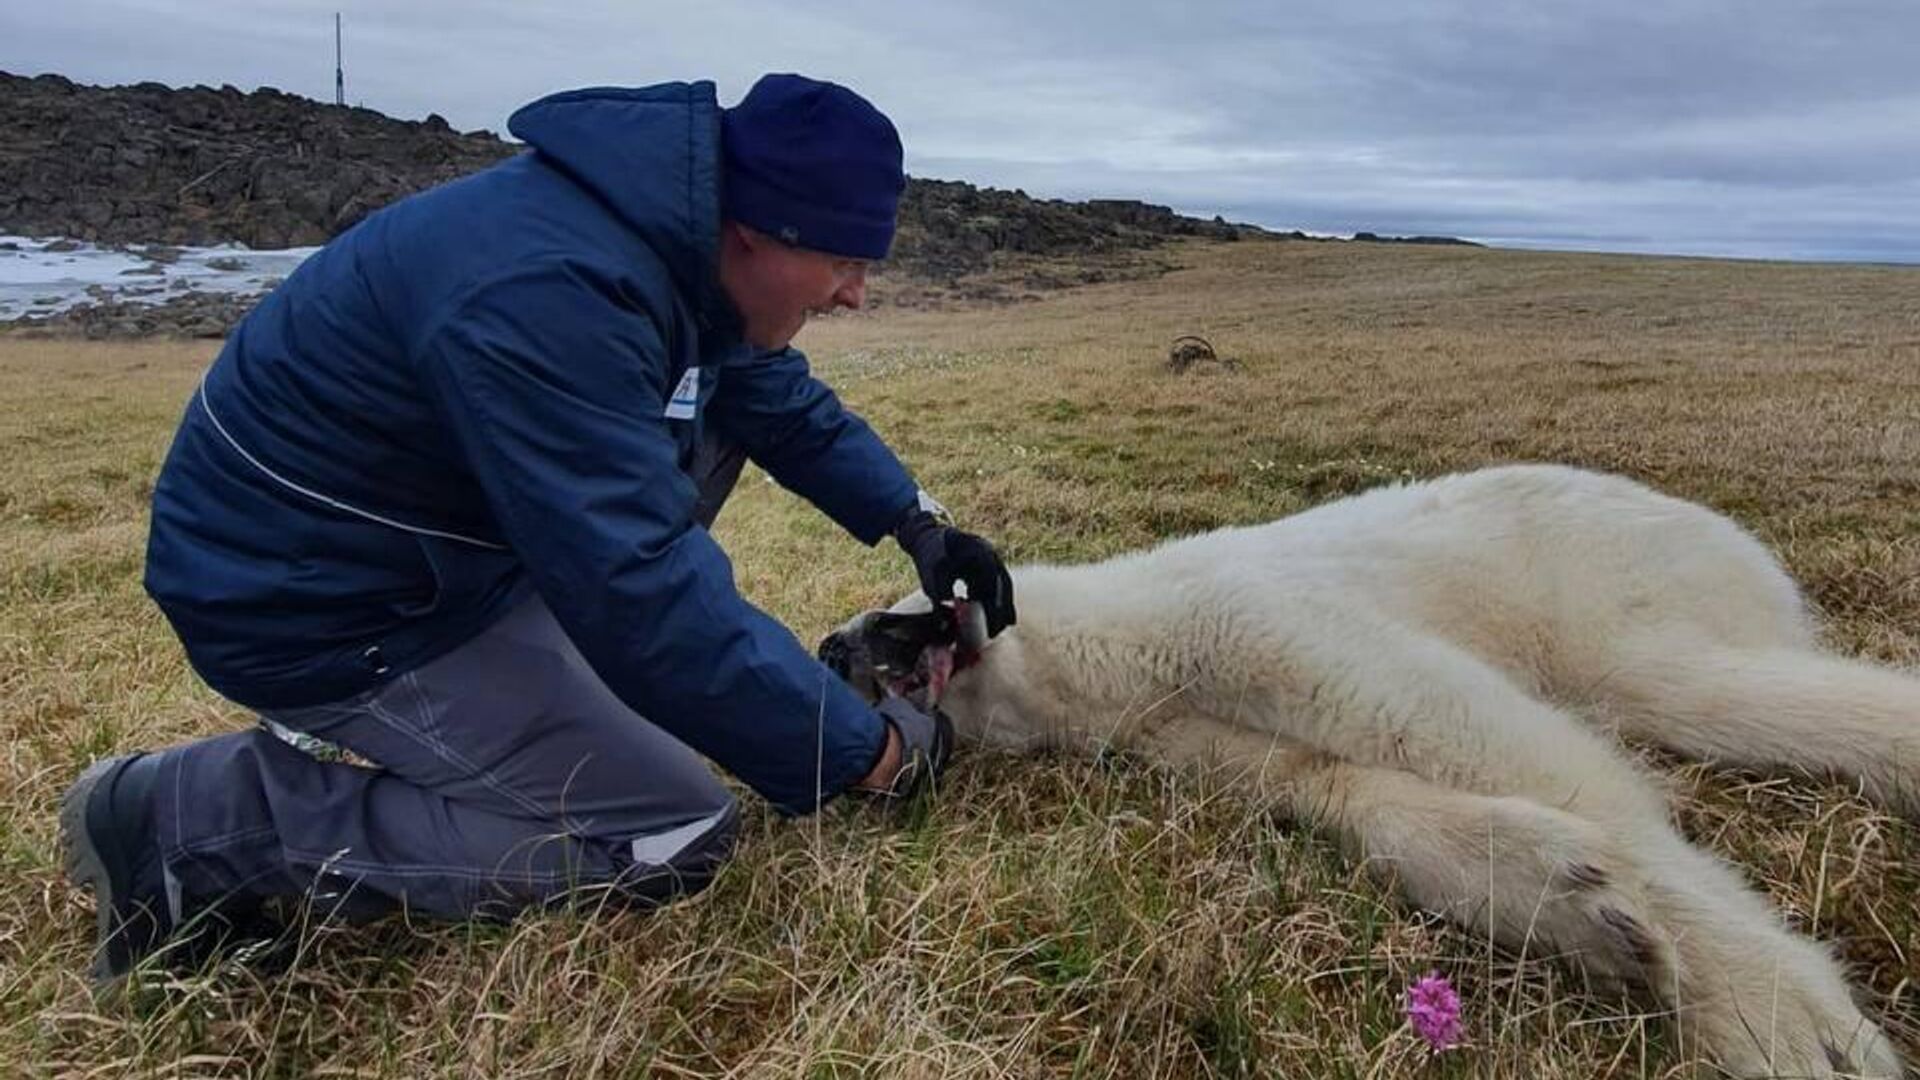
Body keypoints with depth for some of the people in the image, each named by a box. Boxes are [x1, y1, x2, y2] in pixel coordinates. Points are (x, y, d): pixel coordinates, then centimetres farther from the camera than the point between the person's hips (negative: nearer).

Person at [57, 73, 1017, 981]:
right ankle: (196, 819, -6)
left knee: (716, 411, 8)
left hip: (441, 527, 9)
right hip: (317, 599, -9)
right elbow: (644, 594, -35)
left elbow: (782, 399, 14)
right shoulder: (548, 296, -34)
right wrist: (868, 750, -25)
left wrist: (916, 522, 5)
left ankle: (529, 693, 10)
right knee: (679, 838, -9)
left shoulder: (672, 234, -4)